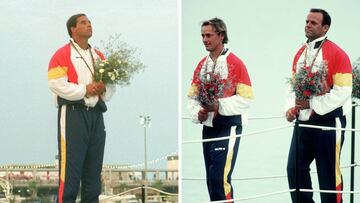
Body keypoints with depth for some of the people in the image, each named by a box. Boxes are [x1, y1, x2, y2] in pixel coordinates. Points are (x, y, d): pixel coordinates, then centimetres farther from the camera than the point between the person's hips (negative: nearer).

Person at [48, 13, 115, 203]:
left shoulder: (99, 56, 19)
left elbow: (111, 83, 21)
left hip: (96, 114, 7)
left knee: (94, 166, 8)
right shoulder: (63, 54, -2)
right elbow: (56, 84, -13)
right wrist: (85, 90, -13)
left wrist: (103, 90, -2)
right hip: (73, 114, -7)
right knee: (71, 165, -11)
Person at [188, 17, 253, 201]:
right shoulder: (202, 65, 13)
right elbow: (192, 95, 15)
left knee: (219, 177, -16)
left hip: (228, 126, -7)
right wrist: (197, 113, -4)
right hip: (208, 126, 7)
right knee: (211, 178, 10)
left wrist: (219, 106, -20)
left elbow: (245, 98, -11)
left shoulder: (235, 63, -7)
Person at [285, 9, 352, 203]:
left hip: (328, 121, -7)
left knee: (328, 173, 1)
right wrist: (291, 107, -1)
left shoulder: (337, 54, -11)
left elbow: (342, 92, -17)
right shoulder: (300, 54, 11)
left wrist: (312, 104, -19)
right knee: (295, 169, 4)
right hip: (303, 121, 7)